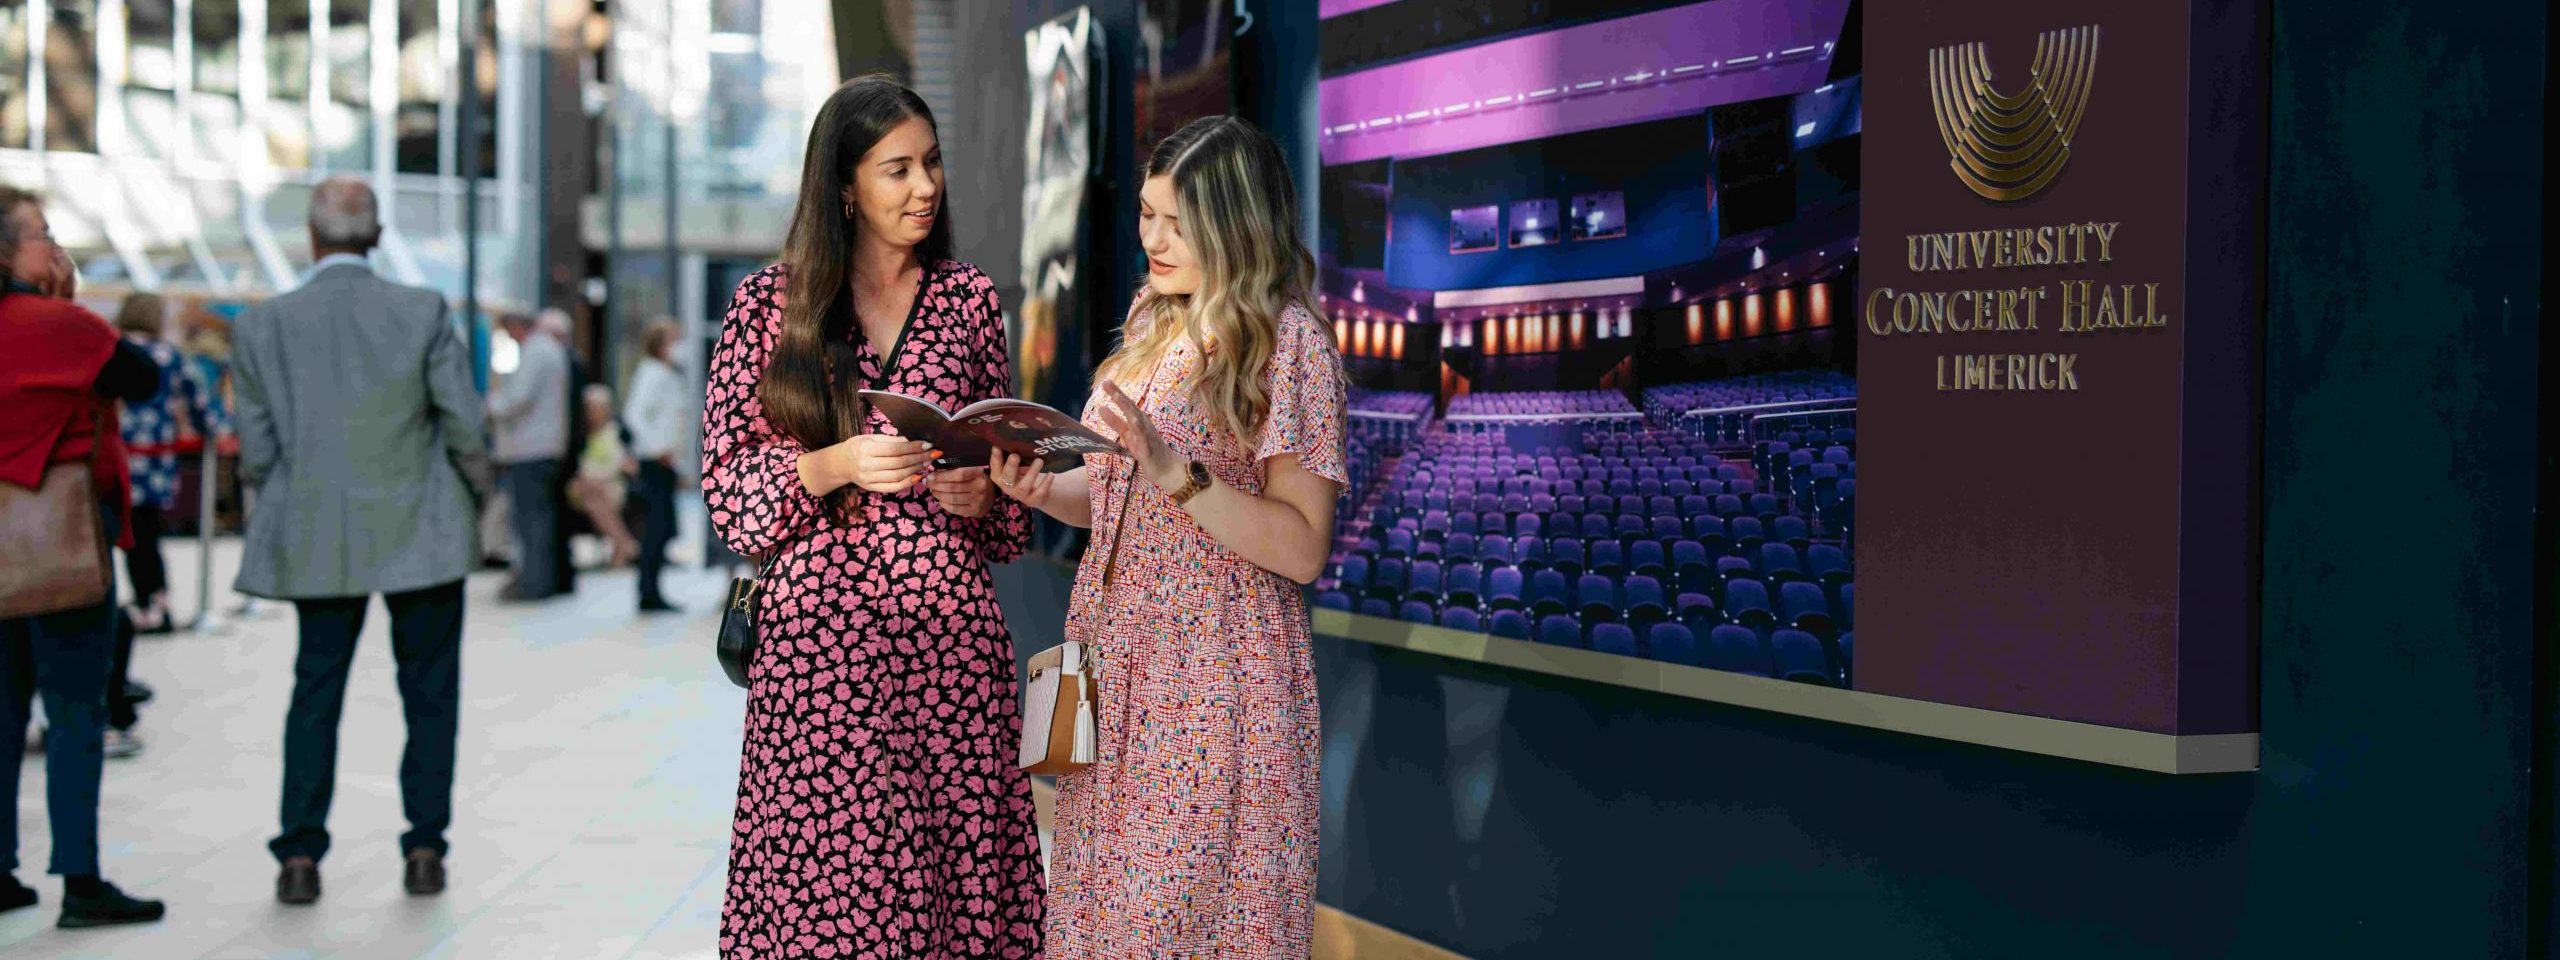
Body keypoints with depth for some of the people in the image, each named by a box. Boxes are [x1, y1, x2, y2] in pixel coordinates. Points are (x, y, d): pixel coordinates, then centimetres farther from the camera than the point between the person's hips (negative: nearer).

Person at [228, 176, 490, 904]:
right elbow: (464, 425, -7)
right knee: (428, 692, 10)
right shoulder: (423, 312, -9)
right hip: (422, 534, -1)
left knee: (315, 689, 13)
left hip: (316, 541, 2)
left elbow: (258, 452, -2)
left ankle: (299, 854, 9)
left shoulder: (261, 325, -4)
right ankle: (424, 849, 11)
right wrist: (477, 494, 11)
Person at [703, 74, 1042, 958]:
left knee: (954, 862, -1)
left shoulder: (970, 300, 11)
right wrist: (835, 466, -13)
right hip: (818, 625, -2)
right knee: (821, 878, -2)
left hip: (950, 628, 2)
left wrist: (981, 495, -3)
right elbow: (726, 479, 3)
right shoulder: (770, 303, 4)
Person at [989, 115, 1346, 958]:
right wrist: (1042, 488, -3)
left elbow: (1302, 549, -15)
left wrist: (1173, 470, -25)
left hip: (1214, 682, -6)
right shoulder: (1152, 323, 10)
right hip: (1114, 663, 7)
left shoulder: (1288, 342, -10)